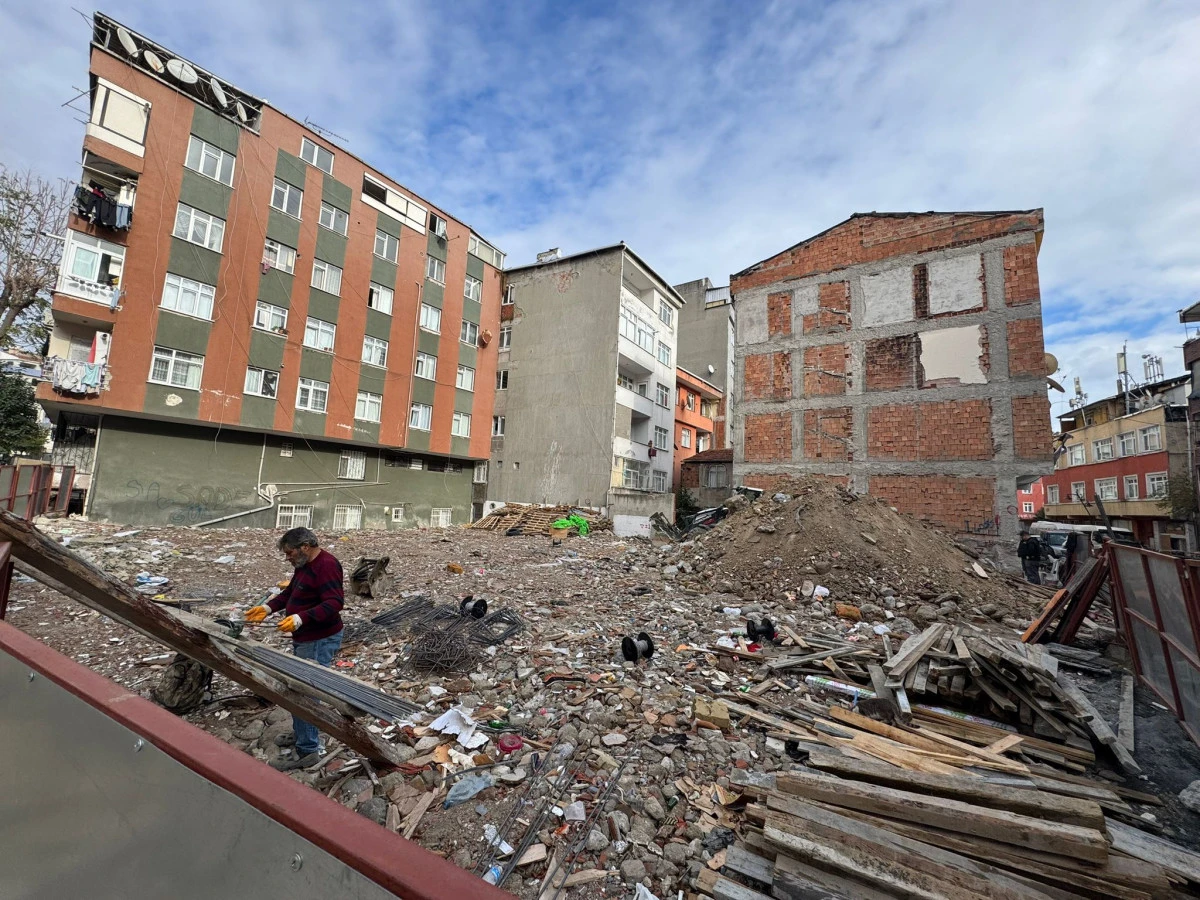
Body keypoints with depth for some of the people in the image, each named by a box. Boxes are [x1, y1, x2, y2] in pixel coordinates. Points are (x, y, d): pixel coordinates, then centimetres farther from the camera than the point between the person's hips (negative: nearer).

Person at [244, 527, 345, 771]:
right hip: (305, 638, 11)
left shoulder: (326, 565, -24)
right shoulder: (305, 565, 10)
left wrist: (300, 618, -36)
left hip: (320, 640, -11)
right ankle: (302, 733, 38)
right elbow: (290, 592, 21)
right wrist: (268, 607, 7)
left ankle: (307, 750, 6)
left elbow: (334, 602, -31)